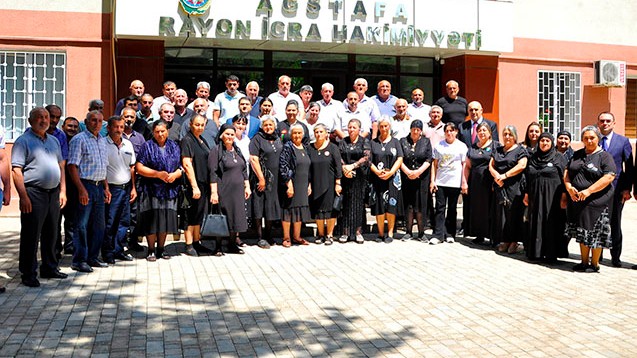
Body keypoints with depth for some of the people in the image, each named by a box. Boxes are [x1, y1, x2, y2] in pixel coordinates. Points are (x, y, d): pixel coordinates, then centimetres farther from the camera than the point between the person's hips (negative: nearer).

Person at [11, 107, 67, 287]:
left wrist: (62, 191, 11)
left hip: (54, 192, 6)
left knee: (51, 233, 14)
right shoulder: (23, 141, -5)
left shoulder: (54, 140, 16)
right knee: (31, 235, -1)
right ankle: (28, 274, 7)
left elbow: (61, 166, 19)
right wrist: (24, 196, -17)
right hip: (34, 193, -6)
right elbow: (17, 171, -11)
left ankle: (50, 268, 26)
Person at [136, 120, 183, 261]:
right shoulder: (147, 146, 1)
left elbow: (181, 167, 13)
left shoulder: (174, 147, 13)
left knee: (165, 219, 5)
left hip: (169, 190, 3)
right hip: (151, 190, -3)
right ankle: (151, 250, 8)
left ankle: (161, 248, 18)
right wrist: (158, 174, -15)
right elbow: (139, 168, -6)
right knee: (152, 220, -4)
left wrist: (175, 174, -9)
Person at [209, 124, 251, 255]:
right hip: (223, 191, -6)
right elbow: (213, 173, -12)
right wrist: (214, 192, -17)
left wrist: (247, 186, 13)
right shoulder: (216, 151, -6)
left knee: (236, 217, 8)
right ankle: (218, 247, 8)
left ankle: (232, 244, 19)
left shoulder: (237, 151, 14)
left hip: (238, 191, 6)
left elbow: (243, 170, 19)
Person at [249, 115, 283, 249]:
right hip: (261, 178, -6)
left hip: (275, 179, 6)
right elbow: (254, 160, -12)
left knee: (271, 207, 10)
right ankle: (260, 238, 3)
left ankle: (268, 235, 20)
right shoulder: (257, 139, -4)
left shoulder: (278, 140, 14)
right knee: (260, 207, -3)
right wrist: (261, 178, -17)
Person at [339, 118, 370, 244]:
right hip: (346, 176, 2)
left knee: (359, 202, -2)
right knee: (346, 203, 0)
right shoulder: (343, 142, 13)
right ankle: (346, 231, 4)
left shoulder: (365, 141, 6)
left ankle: (358, 231, 1)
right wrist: (344, 168, -14)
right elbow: (338, 157, 3)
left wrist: (352, 166, -15)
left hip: (360, 176, -2)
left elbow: (366, 157, -6)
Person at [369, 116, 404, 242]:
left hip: (392, 178, -1)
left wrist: (390, 172, -13)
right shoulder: (373, 142, 11)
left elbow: (400, 159, 1)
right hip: (377, 178, 1)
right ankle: (380, 233, 7)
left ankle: (390, 233, 3)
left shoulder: (395, 142, 10)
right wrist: (377, 172, -13)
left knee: (391, 206, -5)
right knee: (379, 206, -1)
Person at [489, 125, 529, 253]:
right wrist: (496, 176, -9)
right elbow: (491, 165, 12)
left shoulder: (520, 150, 2)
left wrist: (504, 175, -14)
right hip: (499, 186, 5)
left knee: (513, 213, -6)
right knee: (501, 213, 3)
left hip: (514, 186, -5)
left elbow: (521, 166, -12)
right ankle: (504, 240, 9)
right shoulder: (498, 150, 19)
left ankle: (513, 241, -1)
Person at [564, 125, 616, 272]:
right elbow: (567, 172, 13)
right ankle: (584, 262, 21)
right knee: (582, 233, 11)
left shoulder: (604, 156, -4)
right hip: (577, 200, 5)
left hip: (597, 200, -5)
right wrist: (569, 187, -7)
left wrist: (589, 191, -21)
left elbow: (609, 177, -15)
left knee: (595, 233, 0)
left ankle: (595, 264, 11)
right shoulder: (577, 155, 14)